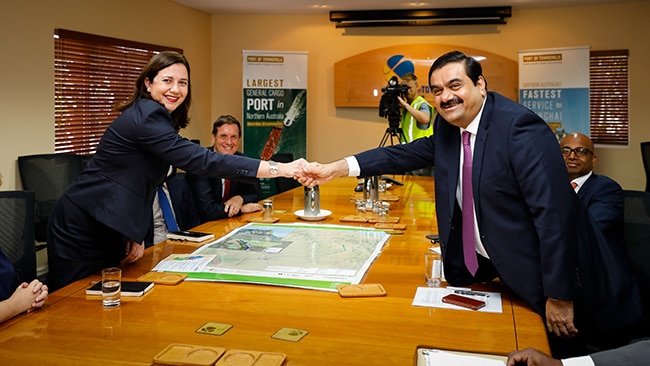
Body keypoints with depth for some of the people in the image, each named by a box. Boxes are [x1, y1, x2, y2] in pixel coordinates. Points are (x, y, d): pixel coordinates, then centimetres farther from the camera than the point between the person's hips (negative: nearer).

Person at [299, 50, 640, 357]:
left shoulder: (521, 128, -24)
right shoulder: (446, 126, 1)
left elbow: (555, 213, -26)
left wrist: (560, 297, -23)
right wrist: (334, 168, -8)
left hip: (526, 275, -6)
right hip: (472, 269, 7)